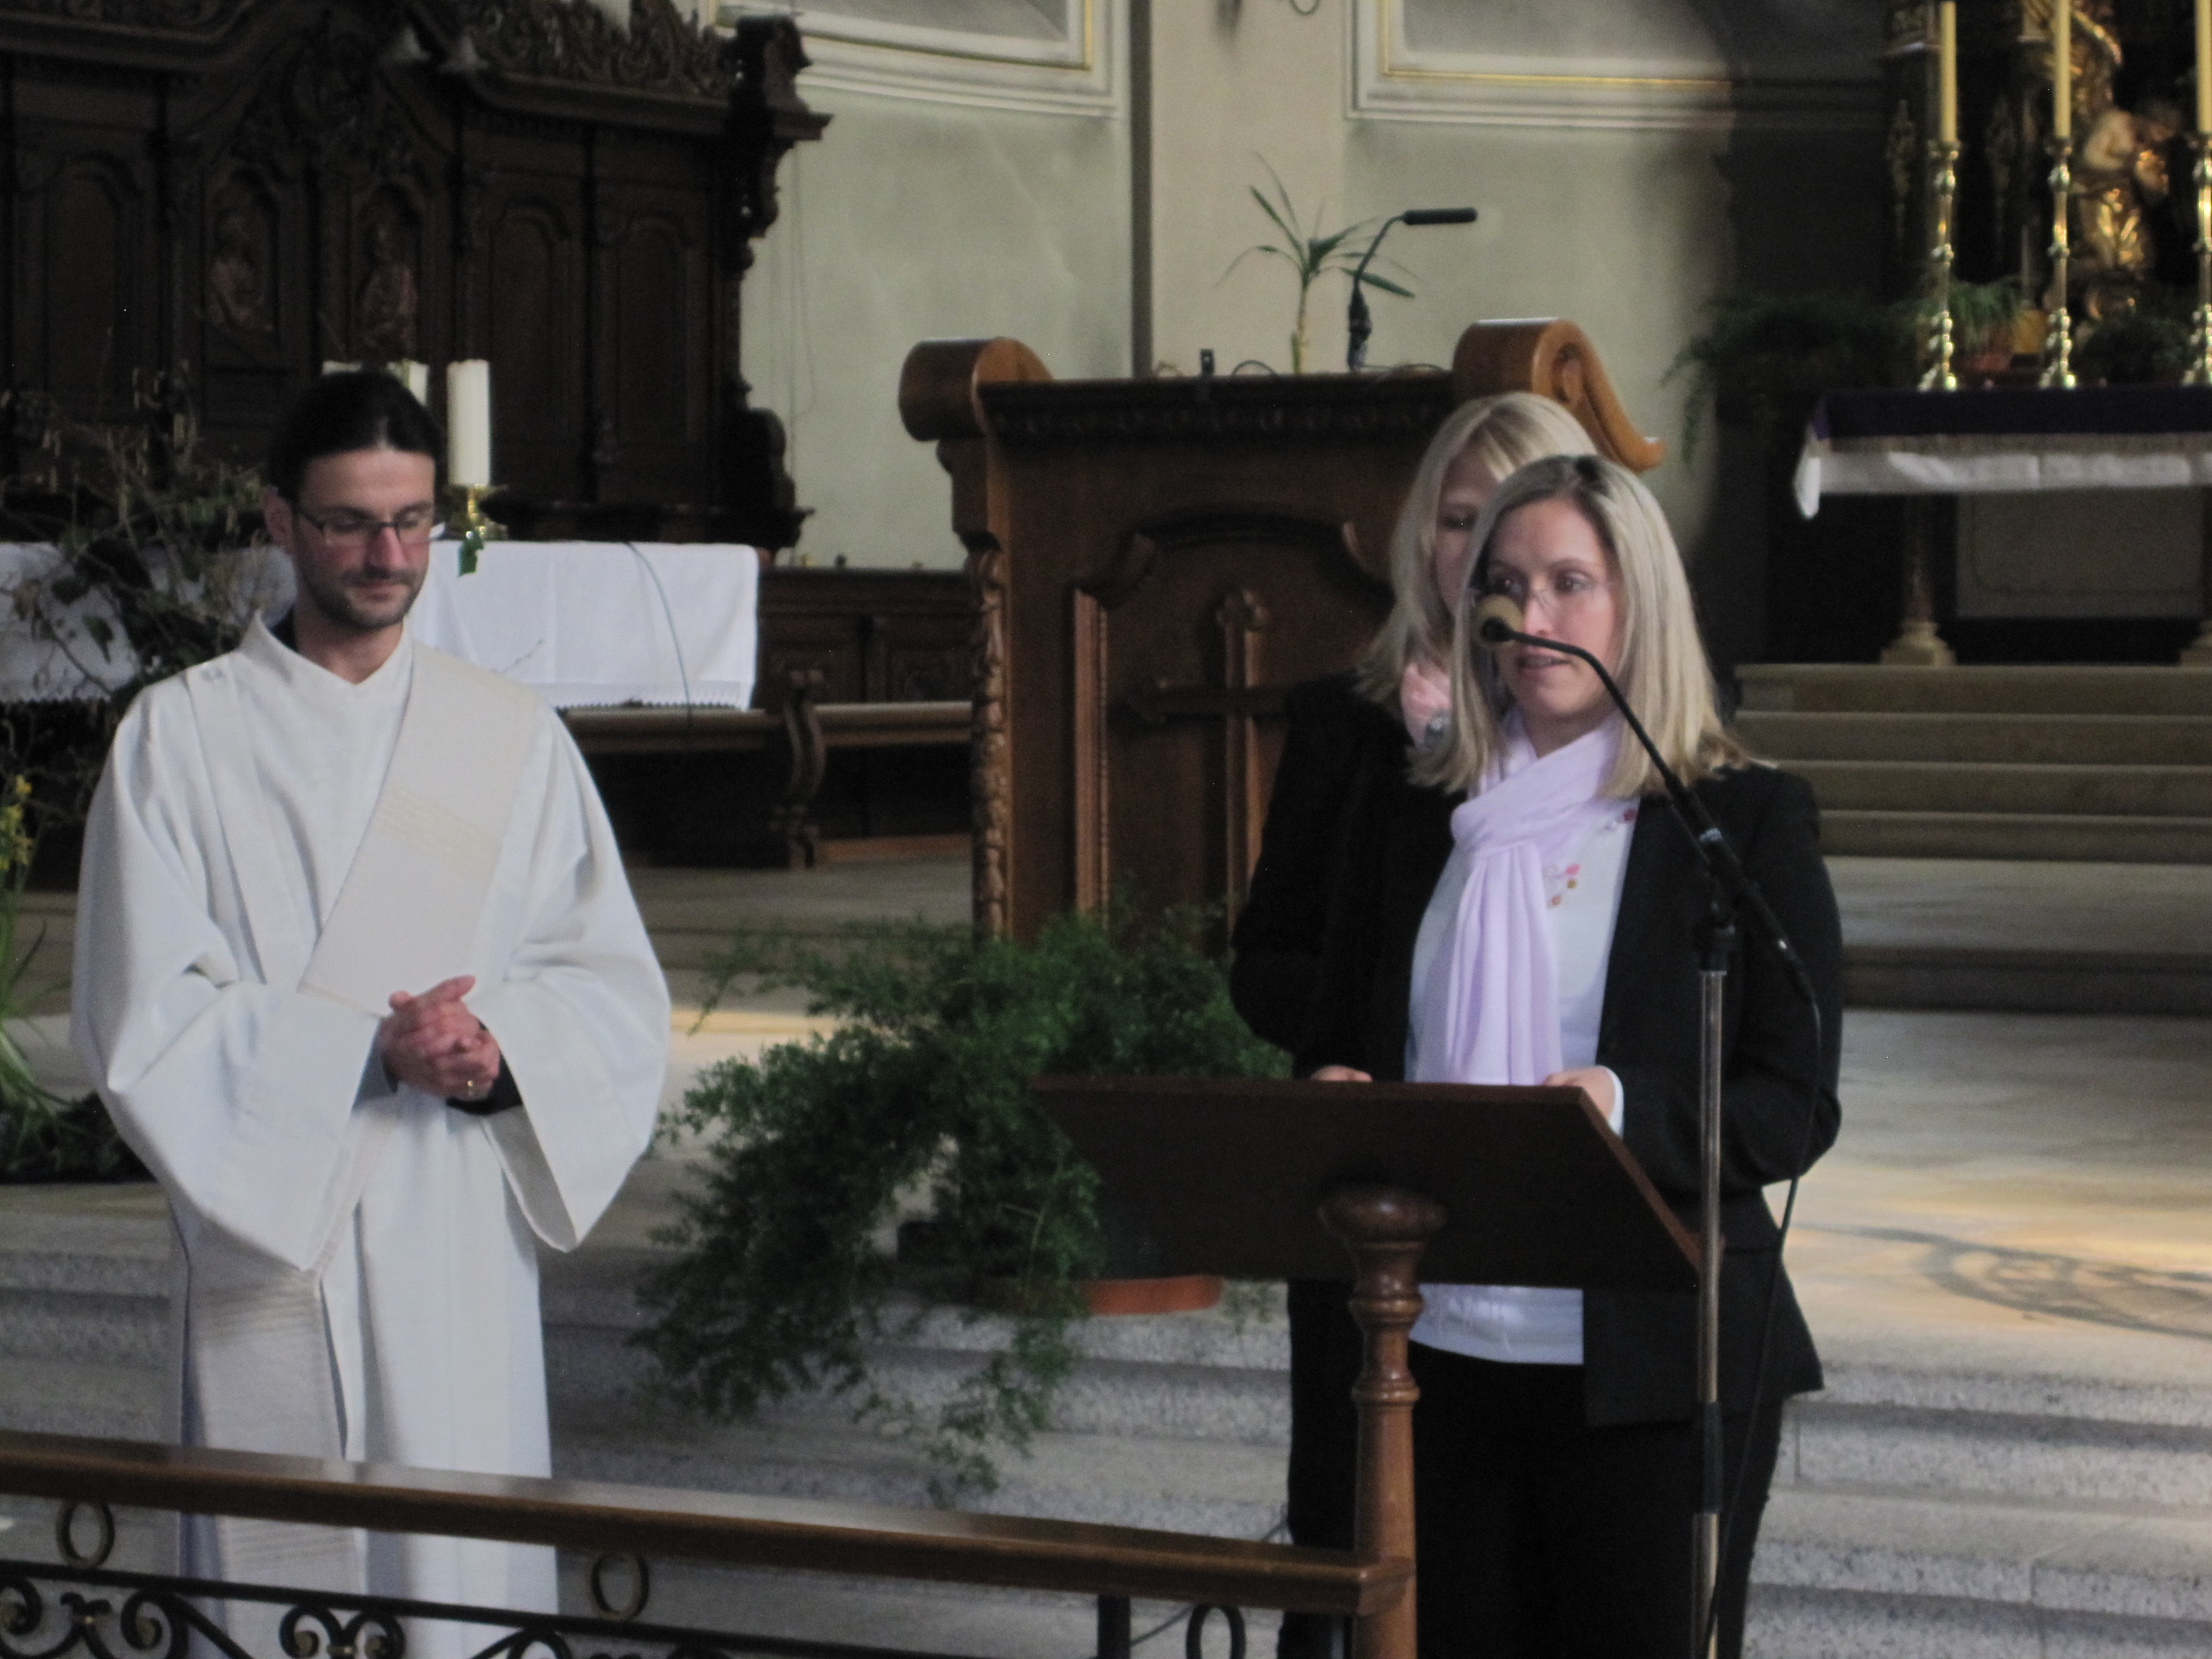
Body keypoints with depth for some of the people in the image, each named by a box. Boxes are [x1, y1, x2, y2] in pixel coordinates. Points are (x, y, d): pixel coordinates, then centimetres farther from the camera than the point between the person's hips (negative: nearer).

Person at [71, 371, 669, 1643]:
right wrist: (373, 1050, -15)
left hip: (461, 1244, 2)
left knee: (467, 1577, 0)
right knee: (275, 1594, 0)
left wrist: (504, 1051, -13)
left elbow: (619, 990, 8)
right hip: (269, 1241, -2)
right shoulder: (181, 738, 2)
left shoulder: (515, 738, 10)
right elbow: (144, 1021, -5)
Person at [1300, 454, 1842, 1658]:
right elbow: (1335, 1046, 20)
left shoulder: (1747, 819, 0)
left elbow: (1794, 1109, -5)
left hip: (1646, 1365, -4)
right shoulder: (1422, 822, 14)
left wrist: (1623, 1108, -23)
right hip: (1440, 1345, 4)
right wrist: (1331, 1102, -5)